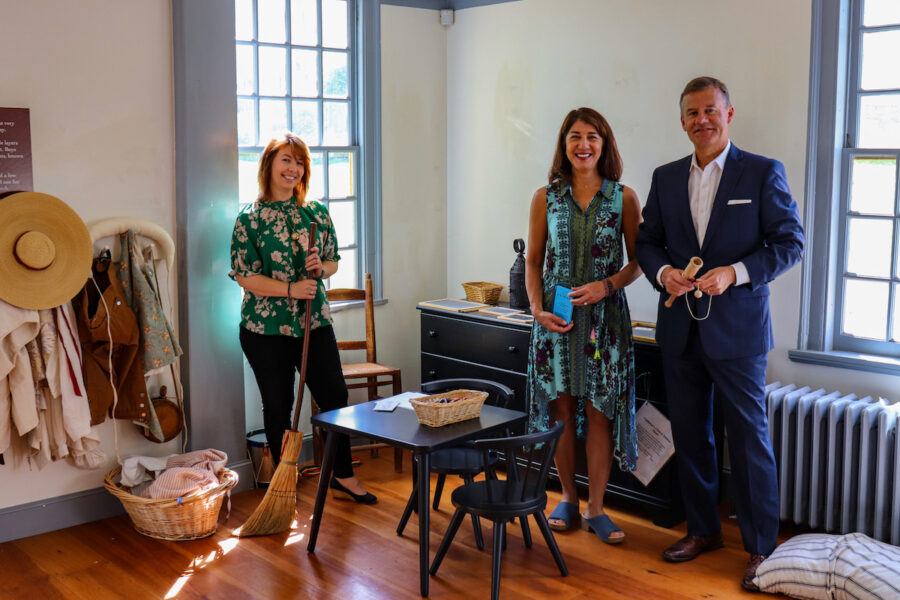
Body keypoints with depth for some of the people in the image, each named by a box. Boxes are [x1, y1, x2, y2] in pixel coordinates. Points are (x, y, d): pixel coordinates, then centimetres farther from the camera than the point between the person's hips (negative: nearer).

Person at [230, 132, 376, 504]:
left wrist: (320, 268, -11)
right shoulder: (250, 219, -5)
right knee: (278, 406, 7)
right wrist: (290, 288, -19)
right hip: (266, 329, -3)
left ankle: (343, 475, 25)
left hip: (314, 323, 4)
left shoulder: (317, 213, 6)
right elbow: (244, 275, -9)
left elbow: (333, 262, 12)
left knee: (335, 396, 7)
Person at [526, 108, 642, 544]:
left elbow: (637, 261, 4)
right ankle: (568, 499, 23)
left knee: (599, 411, 2)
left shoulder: (624, 198, 1)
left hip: (605, 315, -1)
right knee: (561, 409, 7)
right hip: (556, 316, 1)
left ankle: (595, 508, 14)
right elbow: (533, 261, 6)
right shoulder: (546, 198, 4)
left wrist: (607, 285, -13)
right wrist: (537, 309, -8)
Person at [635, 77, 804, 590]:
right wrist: (663, 272, -8)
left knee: (750, 437, 2)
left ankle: (761, 546, 16)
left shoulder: (764, 173, -4)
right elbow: (648, 241, 13)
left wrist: (735, 272, -19)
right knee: (690, 433, 13)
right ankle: (704, 529, 30)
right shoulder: (666, 178, 9)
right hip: (681, 329, 5)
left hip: (737, 329, -4)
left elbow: (791, 243, -6)